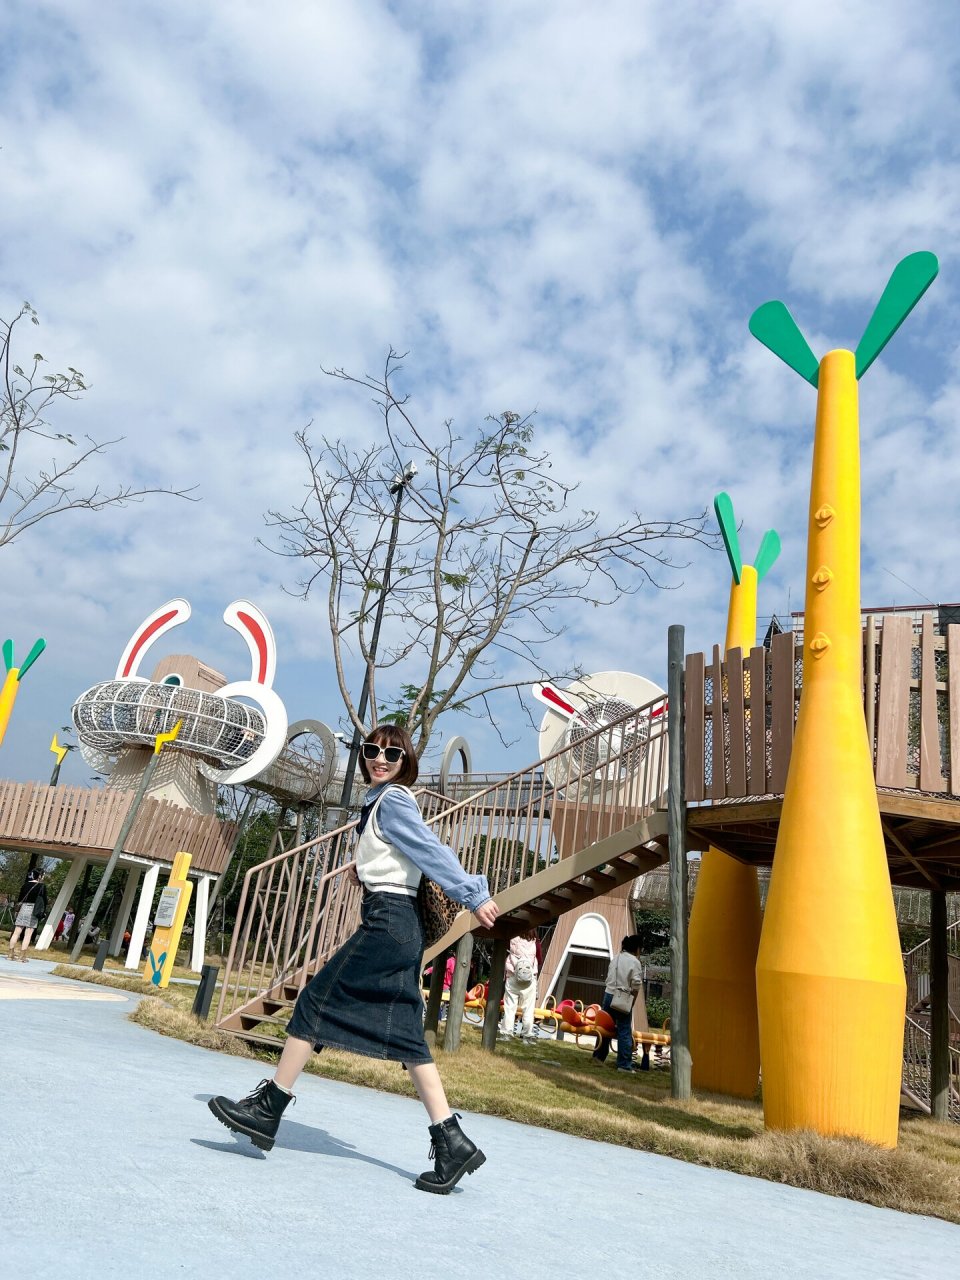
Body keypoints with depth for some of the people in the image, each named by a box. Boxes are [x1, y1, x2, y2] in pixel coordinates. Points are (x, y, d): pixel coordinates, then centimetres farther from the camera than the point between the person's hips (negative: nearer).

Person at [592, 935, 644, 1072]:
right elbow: (636, 985, -12)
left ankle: (599, 1056, 22)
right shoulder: (635, 962, -8)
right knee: (625, 1032, 1)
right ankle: (624, 1064, 4)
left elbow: (609, 978, 12)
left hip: (608, 995, 6)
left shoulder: (615, 958, 11)